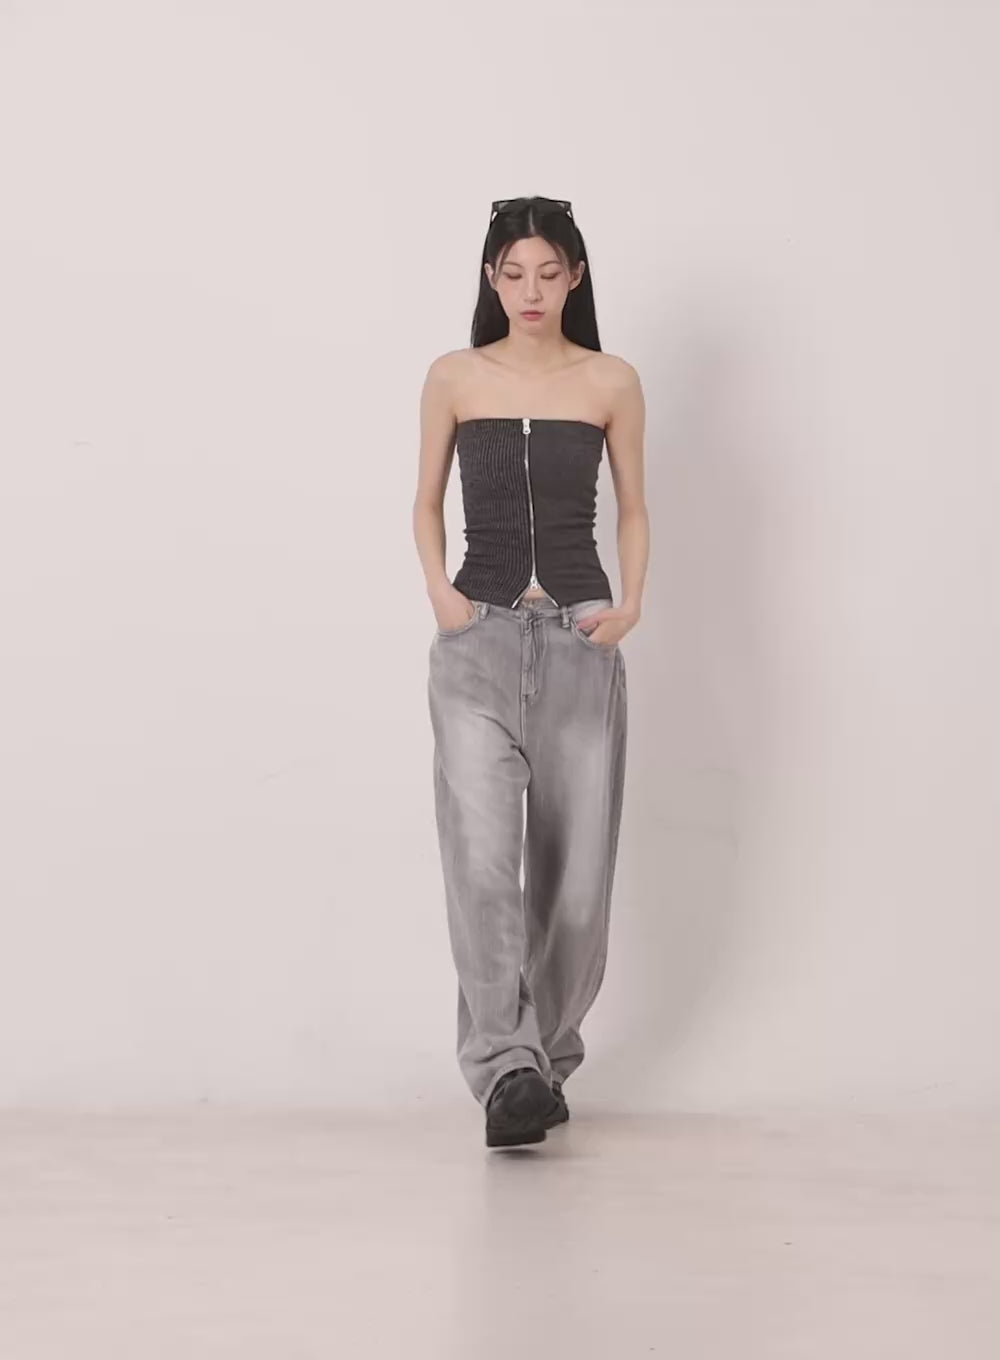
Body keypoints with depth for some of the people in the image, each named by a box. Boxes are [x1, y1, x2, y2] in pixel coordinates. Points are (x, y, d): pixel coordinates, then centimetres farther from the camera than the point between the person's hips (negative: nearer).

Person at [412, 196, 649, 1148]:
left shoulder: (611, 383, 5)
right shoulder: (454, 379, 5)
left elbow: (632, 509, 14)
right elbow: (428, 501, 14)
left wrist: (631, 605, -2)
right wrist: (438, 592, -3)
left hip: (580, 641, 1)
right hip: (479, 641, -1)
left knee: (574, 873, 3)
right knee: (482, 856, -18)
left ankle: (547, 1060, 21)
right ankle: (507, 1070, -21)